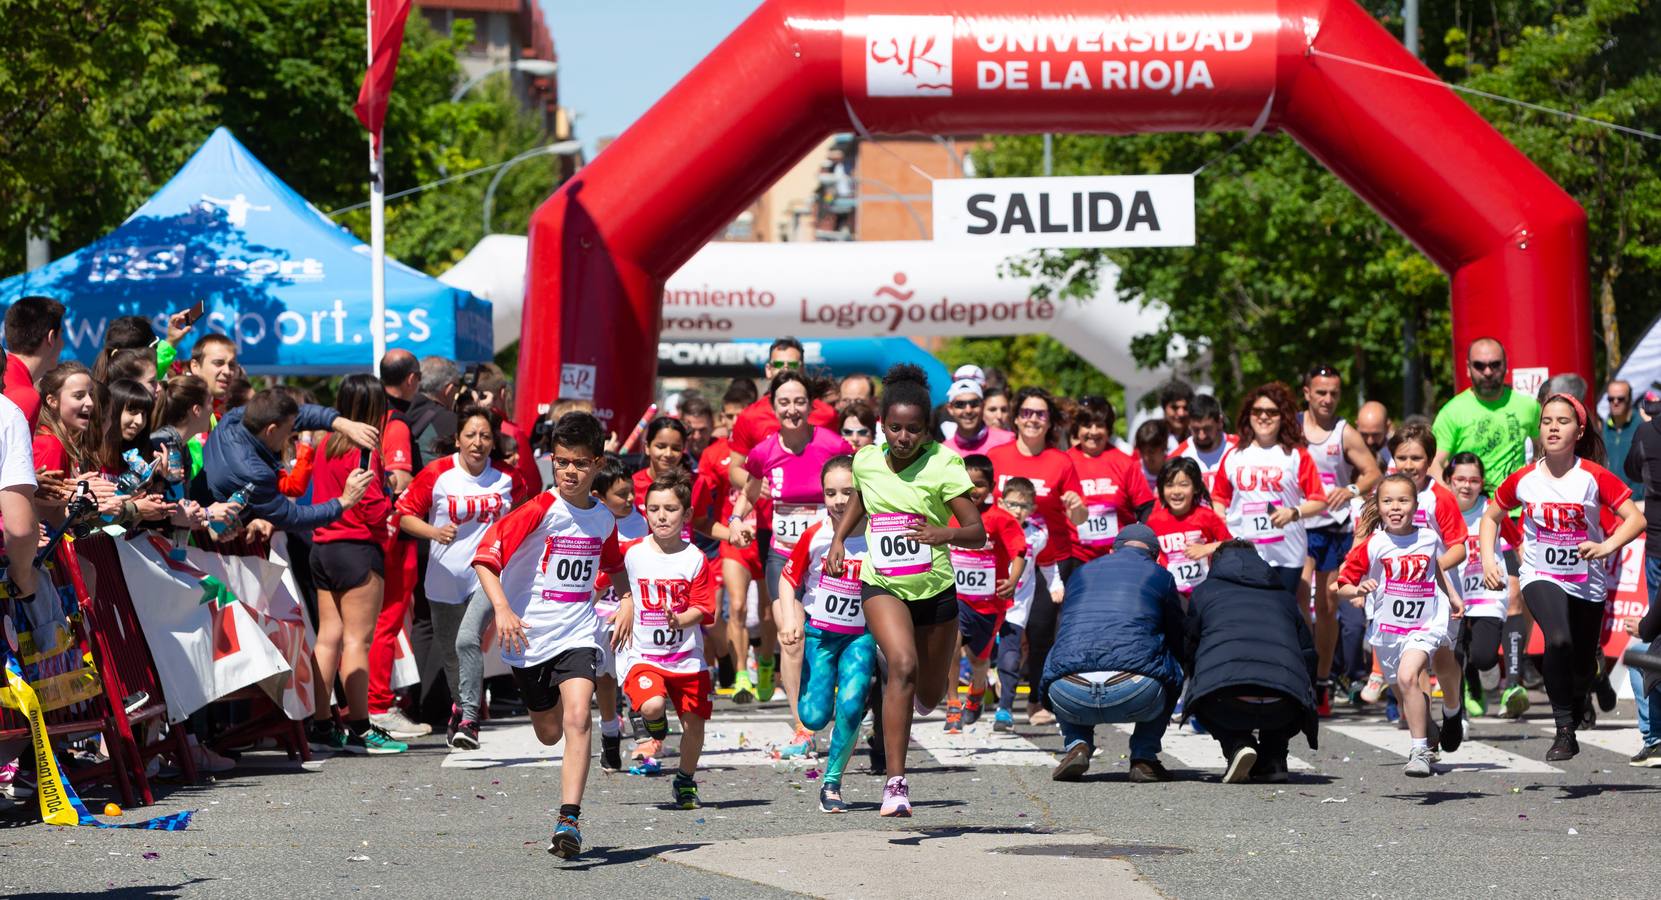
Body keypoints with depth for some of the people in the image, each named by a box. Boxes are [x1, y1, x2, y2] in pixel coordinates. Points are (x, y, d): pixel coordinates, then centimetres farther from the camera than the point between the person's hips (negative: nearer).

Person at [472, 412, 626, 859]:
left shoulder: (603, 518, 3)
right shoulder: (539, 511, -12)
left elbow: (613, 566, 25)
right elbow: (485, 556, -16)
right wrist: (502, 610, -27)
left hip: (577, 633, 1)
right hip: (529, 633, -1)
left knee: (576, 719, -20)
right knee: (549, 733, 12)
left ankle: (569, 821, -24)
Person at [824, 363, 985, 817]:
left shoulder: (943, 463, -13)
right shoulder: (865, 461, -3)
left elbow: (977, 532, -16)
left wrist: (945, 534, -36)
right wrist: (839, 538, 9)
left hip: (935, 588, 0)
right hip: (882, 584, 0)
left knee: (929, 696, 13)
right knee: (903, 664, -27)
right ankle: (895, 781, -27)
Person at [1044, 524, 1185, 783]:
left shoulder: (1081, 573, 28)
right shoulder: (1160, 575, 19)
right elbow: (1179, 642, 26)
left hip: (1071, 696, 2)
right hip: (1137, 696, -2)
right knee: (1170, 674, 30)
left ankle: (1077, 744, 15)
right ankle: (1144, 758, 17)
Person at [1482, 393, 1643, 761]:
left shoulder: (1595, 477, -12)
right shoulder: (1523, 480, -6)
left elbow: (1636, 519, -14)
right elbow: (1491, 516, 11)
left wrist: (1606, 547, -29)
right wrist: (1488, 560, -2)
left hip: (1588, 583, 1)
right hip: (1541, 578, -1)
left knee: (1582, 670, 12)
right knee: (1558, 640, -30)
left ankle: (1573, 719, 46)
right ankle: (1564, 732, -21)